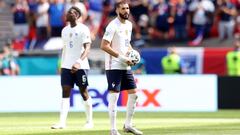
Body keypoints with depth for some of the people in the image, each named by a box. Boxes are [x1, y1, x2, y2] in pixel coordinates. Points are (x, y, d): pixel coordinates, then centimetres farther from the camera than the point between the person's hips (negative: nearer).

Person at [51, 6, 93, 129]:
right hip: (66, 66, 5)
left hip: (80, 66, -5)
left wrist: (79, 62, -29)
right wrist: (62, 65, 17)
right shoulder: (65, 30, 14)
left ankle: (89, 121, 14)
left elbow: (87, 48, -15)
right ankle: (62, 122, -9)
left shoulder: (83, 29, -7)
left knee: (84, 92, 2)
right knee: (65, 92, -4)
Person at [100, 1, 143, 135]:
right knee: (114, 96, -7)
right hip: (114, 67, -8)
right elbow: (104, 46, -20)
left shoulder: (129, 25, 12)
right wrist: (122, 57, -20)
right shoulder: (113, 26, -14)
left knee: (133, 94, 9)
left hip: (126, 66, 8)